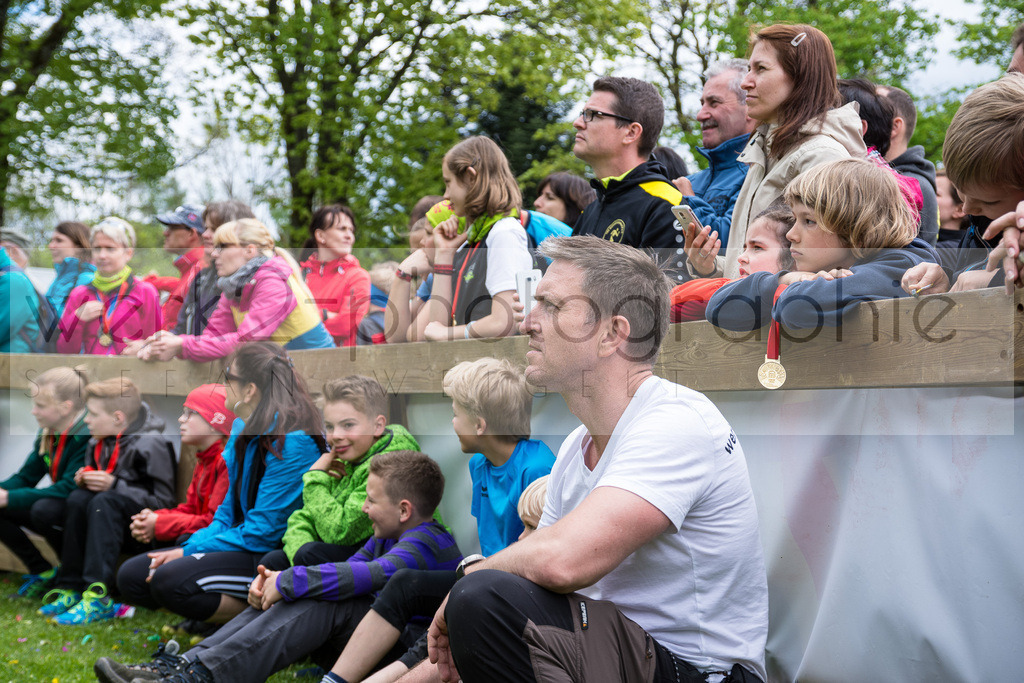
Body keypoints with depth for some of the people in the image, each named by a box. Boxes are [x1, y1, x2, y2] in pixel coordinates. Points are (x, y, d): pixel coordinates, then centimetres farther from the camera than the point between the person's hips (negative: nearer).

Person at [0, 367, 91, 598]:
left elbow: (69, 489, -30)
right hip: (60, 507, 8)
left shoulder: (88, 436, -23)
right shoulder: (47, 434, 4)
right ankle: (42, 572, 4)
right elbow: (26, 477, 8)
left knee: (44, 509, -35)